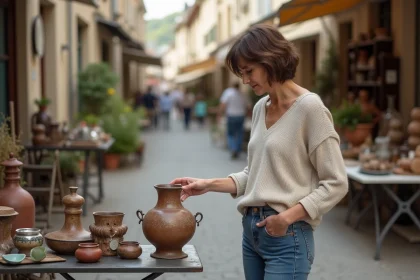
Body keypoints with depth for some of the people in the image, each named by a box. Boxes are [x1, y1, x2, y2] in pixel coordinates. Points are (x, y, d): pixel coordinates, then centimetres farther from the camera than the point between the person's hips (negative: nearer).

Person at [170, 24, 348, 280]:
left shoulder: (309, 108, -13)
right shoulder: (260, 108, 11)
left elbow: (336, 184, -13)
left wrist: (288, 216, -19)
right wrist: (209, 185, 6)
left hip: (287, 237, -7)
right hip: (252, 231, 7)